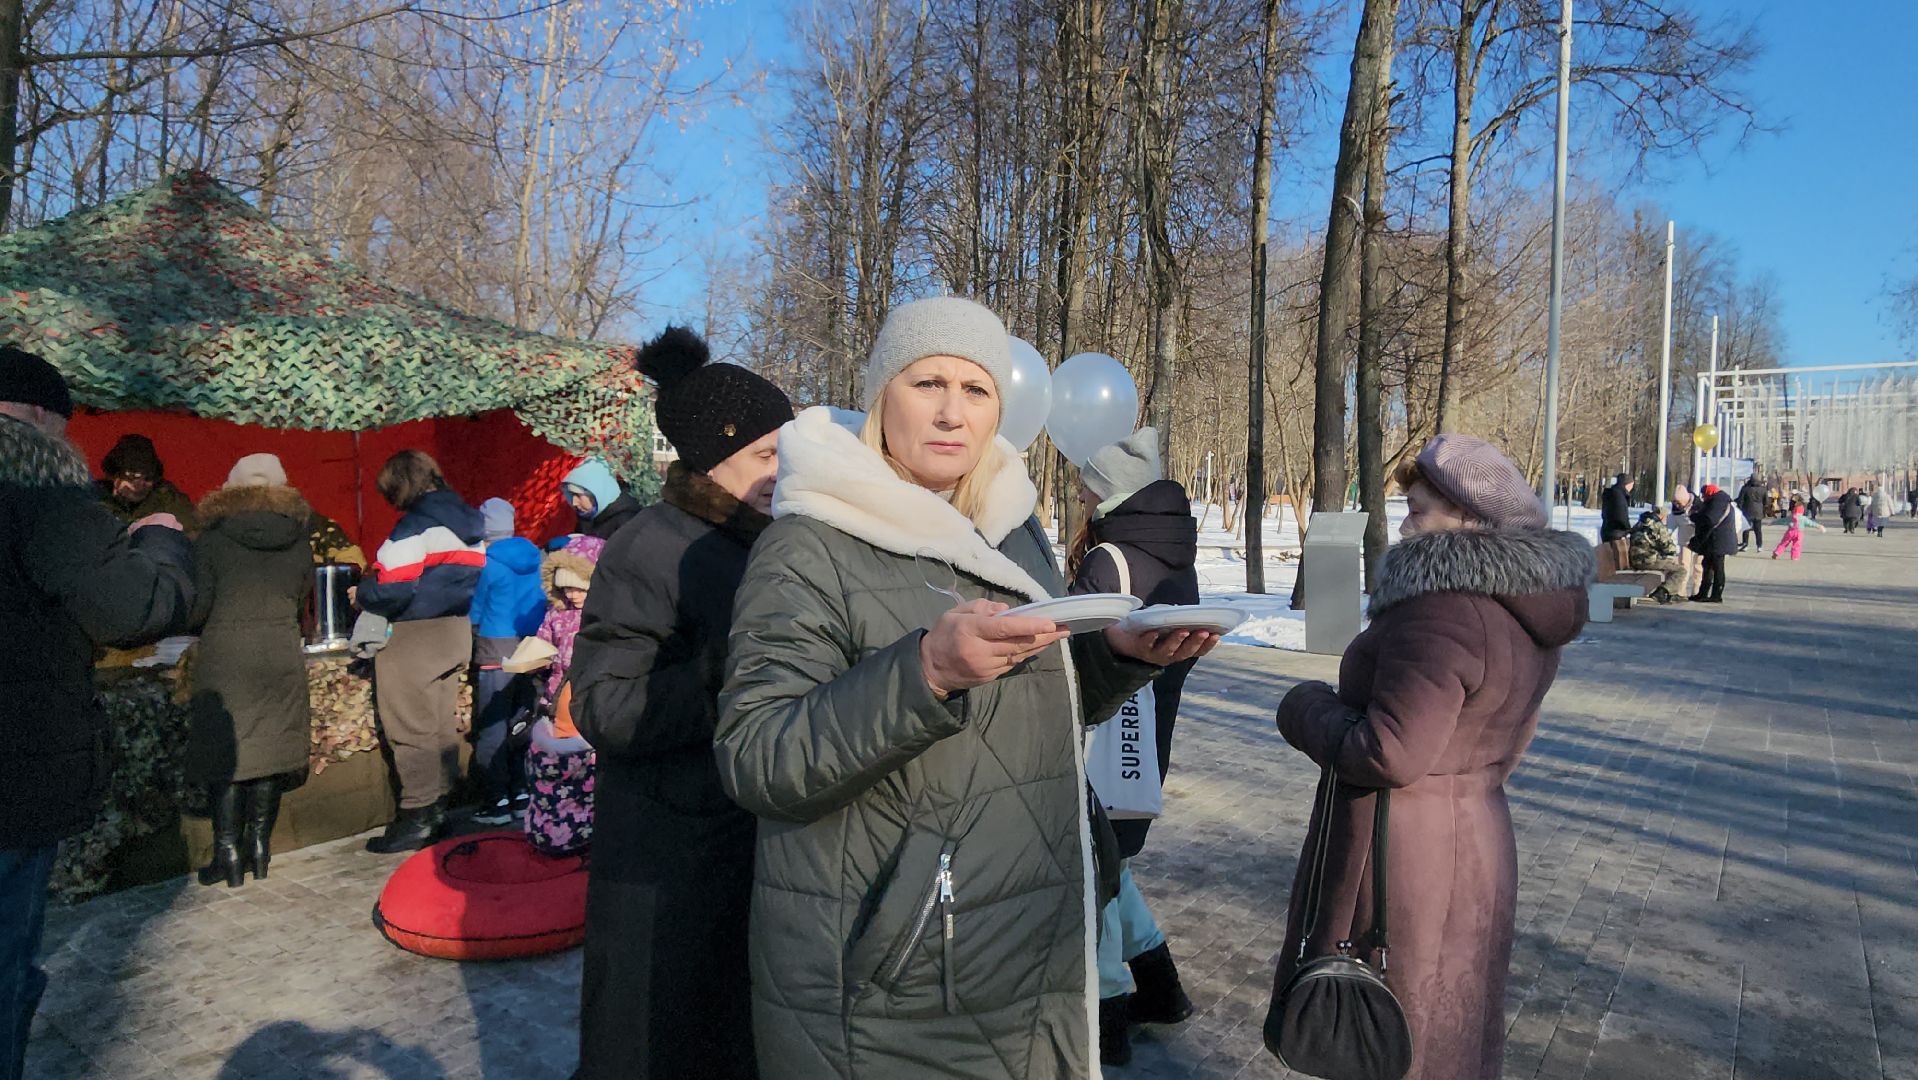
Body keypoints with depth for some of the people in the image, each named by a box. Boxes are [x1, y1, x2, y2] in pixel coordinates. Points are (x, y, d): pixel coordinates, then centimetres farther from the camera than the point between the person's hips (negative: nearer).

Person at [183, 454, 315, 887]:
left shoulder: (212, 539, -5)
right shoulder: (299, 541, 3)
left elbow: (196, 607, -6)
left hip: (224, 658, -2)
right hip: (281, 656, 3)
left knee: (223, 754, 5)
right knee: (271, 750, 10)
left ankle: (229, 855, 7)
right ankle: (259, 848, 16)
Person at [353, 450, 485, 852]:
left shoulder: (416, 525, -16)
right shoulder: (470, 523, 11)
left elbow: (394, 590, -20)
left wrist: (362, 594, -3)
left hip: (415, 636, -9)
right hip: (456, 635, 9)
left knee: (411, 729, -1)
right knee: (442, 725, 14)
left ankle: (417, 817, 2)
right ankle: (437, 807, 22)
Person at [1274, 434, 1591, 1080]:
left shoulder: (1441, 611, -24)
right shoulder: (1526, 608, 7)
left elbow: (1389, 754, -26)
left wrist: (1305, 711, -12)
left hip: (1404, 859, -9)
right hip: (1478, 838, 9)